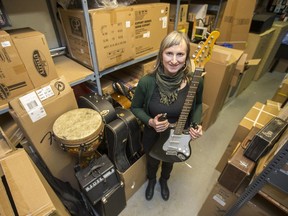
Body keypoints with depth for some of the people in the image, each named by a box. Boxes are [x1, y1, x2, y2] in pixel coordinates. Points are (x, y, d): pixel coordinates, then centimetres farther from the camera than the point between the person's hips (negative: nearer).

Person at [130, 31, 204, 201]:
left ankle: (164, 181, 69)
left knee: (169, 162, 32)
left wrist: (196, 124, -19)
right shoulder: (147, 82, -27)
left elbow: (198, 104, -2)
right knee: (152, 162, 30)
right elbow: (135, 107, -10)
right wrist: (150, 121, -27)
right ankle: (152, 180, 68)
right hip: (153, 136, -1)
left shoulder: (195, 81, -23)